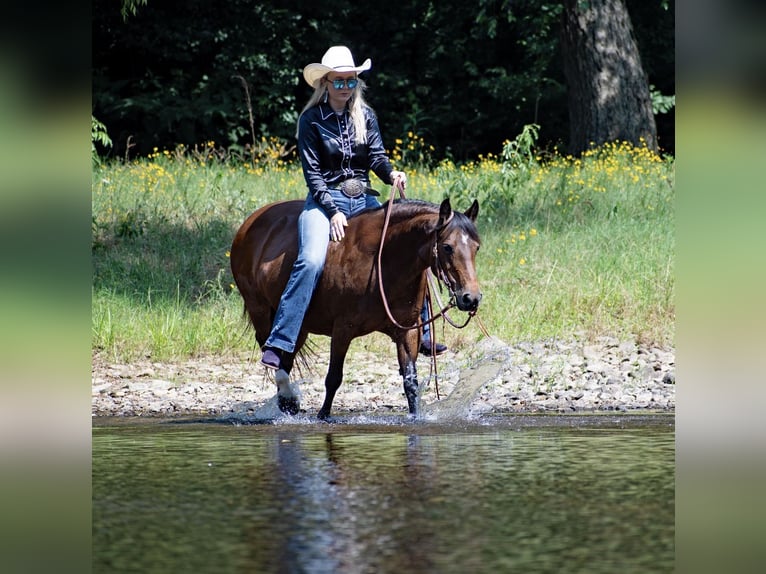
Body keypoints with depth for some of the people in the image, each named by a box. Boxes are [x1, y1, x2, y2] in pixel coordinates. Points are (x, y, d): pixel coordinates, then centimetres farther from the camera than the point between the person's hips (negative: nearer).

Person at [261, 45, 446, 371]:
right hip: (325, 200, -5)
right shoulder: (311, 120, -2)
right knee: (311, 261, -29)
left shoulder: (365, 116, 10)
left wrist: (391, 174, -22)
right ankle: (278, 344, -31)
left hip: (364, 200, 5)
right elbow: (313, 173, -6)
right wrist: (332, 211, -17)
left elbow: (376, 155, 2)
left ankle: (420, 335, 4)